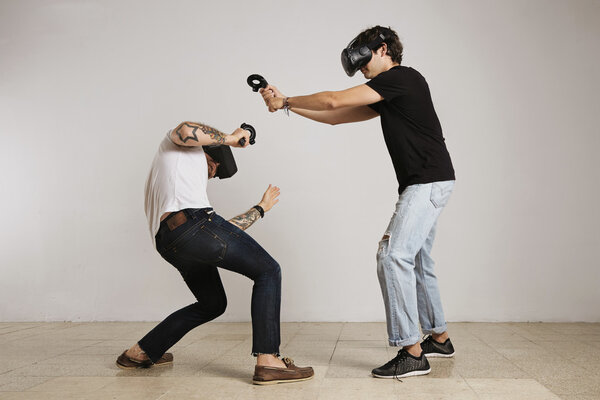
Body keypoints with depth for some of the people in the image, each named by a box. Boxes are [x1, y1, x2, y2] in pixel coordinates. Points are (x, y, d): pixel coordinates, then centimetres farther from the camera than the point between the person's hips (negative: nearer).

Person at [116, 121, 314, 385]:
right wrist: (229, 138, 8)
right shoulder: (174, 143, 23)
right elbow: (186, 130, -6)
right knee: (267, 271, 1)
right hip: (193, 222, -9)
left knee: (213, 304, 26)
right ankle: (268, 362, -12)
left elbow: (224, 232, 33)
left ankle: (140, 353, 29)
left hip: (169, 245, 9)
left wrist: (260, 208, 44)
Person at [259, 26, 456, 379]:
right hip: (421, 183, 10)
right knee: (416, 260, 16)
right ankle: (439, 338, 29)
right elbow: (336, 117, 18)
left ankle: (412, 352, -13)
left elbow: (334, 101, -15)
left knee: (394, 255, -16)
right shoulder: (387, 93, 19)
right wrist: (287, 103, 12)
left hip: (430, 181, -10)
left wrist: (285, 101, -3)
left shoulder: (401, 77, -11)